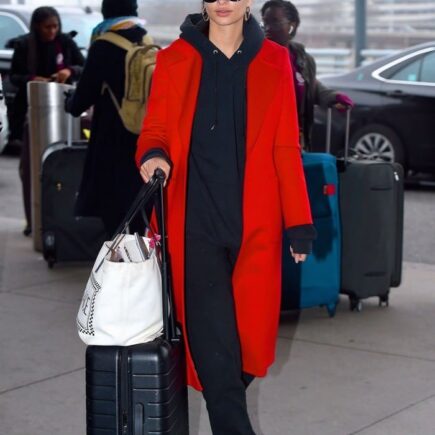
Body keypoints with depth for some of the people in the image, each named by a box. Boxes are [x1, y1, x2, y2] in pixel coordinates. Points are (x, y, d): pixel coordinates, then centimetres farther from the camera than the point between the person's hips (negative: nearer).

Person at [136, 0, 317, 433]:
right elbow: (155, 130, 7)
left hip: (255, 220, 1)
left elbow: (286, 148, 5)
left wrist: (298, 222, 1)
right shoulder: (175, 60, 5)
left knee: (249, 323, 4)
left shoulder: (273, 62, 6)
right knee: (210, 330, -7)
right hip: (195, 218, -1)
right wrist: (154, 155, -17)